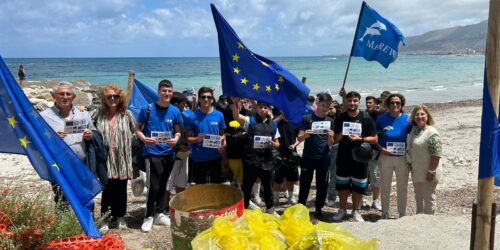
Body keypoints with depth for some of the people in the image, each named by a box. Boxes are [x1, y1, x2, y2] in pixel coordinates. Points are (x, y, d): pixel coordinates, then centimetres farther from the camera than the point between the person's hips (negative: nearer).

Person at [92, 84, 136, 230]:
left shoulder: (126, 114, 3)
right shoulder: (98, 114, 3)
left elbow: (135, 132, 4)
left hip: (122, 158, 1)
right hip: (106, 158, -1)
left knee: (121, 189, 10)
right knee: (107, 188, 1)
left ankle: (120, 216, 25)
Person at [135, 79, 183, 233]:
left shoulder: (175, 111, 2)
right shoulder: (147, 109, -7)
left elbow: (178, 131, 10)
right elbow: (137, 129, 0)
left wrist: (176, 139, -11)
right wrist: (144, 139, -20)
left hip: (168, 153, 4)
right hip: (152, 153, -4)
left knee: (163, 185, 14)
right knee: (153, 186, -6)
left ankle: (159, 214, 29)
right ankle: (149, 216, 12)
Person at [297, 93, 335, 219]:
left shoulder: (330, 121, 6)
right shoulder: (307, 118, -1)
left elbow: (330, 144, 5)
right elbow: (299, 138, -3)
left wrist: (330, 137, -16)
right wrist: (305, 135, -24)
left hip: (324, 158, 2)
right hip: (308, 157, -2)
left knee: (322, 185, 7)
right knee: (304, 184, 4)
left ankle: (319, 208, 19)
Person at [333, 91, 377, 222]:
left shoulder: (366, 118, -6)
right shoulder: (340, 117, 2)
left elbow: (374, 139, -5)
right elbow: (335, 139, 6)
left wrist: (360, 139, -20)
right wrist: (340, 135, -16)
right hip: (343, 157, 2)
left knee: (358, 186, 8)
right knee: (342, 185, 10)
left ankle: (355, 211, 25)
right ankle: (342, 209, 27)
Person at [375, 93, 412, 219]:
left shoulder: (407, 119, -4)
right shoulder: (382, 119, -4)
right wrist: (381, 149, -15)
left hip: (403, 158, 0)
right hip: (385, 157, 0)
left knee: (402, 188, 11)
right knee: (385, 188, 12)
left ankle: (402, 214, 27)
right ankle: (385, 213, 27)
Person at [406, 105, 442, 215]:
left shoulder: (432, 133, -19)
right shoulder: (414, 130, 6)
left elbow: (436, 154, -22)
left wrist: (431, 172, -21)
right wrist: (411, 166, 16)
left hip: (427, 173, -8)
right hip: (416, 172, 8)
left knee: (428, 197, 6)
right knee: (418, 197, 22)